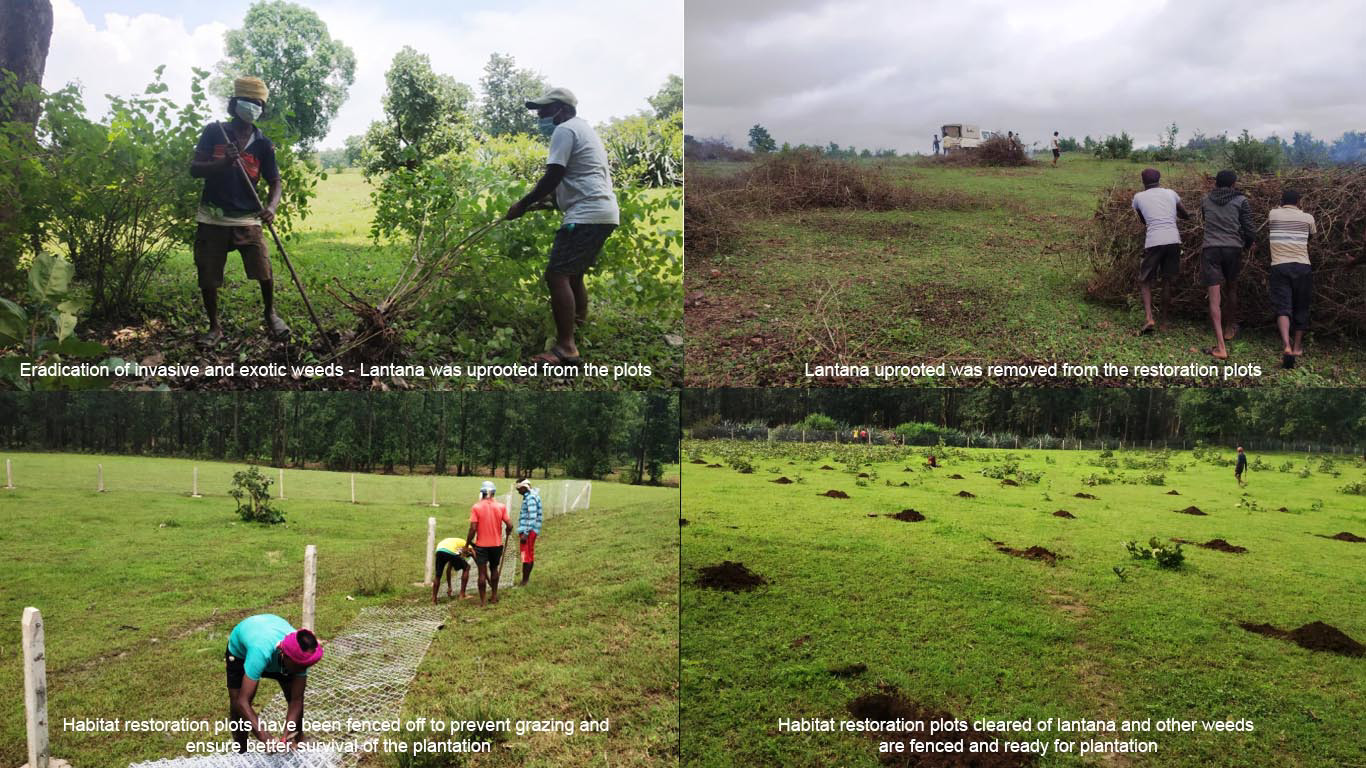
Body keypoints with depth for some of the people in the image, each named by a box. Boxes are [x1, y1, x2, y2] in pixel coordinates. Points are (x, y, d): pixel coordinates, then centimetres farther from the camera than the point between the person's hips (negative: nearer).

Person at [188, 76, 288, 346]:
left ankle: (270, 315, 16)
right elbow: (194, 169, -5)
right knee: (207, 278, 2)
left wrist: (271, 207, -20)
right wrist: (223, 163, -23)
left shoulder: (263, 144, 2)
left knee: (264, 271, -11)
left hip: (247, 219, 0)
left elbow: (275, 182, 1)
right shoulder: (214, 132, -1)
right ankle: (214, 327, 21)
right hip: (212, 219, 0)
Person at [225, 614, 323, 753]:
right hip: (241, 649, -3)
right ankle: (242, 753, 13)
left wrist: (289, 735, -40)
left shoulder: (300, 655, -35)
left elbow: (296, 700, -26)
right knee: (237, 706, -10)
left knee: (296, 698, -4)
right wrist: (267, 739, -52)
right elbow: (242, 702, -46)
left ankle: (297, 746, 16)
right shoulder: (262, 652, -48)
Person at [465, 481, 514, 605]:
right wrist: (508, 532, 16)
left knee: (482, 572, 3)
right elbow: (509, 525, -7)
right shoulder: (501, 507, -5)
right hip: (496, 544, 2)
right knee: (494, 569, 20)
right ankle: (494, 596, 26)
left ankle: (482, 600, 8)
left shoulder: (476, 508, -11)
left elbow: (473, 529, -14)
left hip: (481, 545, -2)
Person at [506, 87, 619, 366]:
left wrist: (523, 204, -3)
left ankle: (566, 348, -21)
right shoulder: (583, 128, 25)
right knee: (573, 274, 22)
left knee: (557, 275, -14)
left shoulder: (564, 130, -7)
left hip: (587, 215, -11)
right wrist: (540, 200, 25)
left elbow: (553, 176, -13)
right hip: (603, 213, 11)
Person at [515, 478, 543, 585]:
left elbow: (532, 517, -24)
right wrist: (522, 531, 24)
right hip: (532, 531, 10)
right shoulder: (528, 497, 14)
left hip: (528, 531, -10)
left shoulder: (531, 498, -17)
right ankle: (527, 578, 24)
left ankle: (524, 581, -1)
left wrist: (525, 533, -24)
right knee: (530, 555, 15)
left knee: (526, 555, -5)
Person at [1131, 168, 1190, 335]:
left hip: (1154, 242, -3)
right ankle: (1164, 322, 18)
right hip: (1174, 240, 3)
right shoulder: (1171, 193, 16)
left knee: (1145, 281, 7)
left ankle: (1149, 318, -13)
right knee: (1168, 281, 13)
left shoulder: (1139, 197, 11)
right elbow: (1186, 215, 27)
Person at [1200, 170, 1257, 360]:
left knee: (1215, 297, -6)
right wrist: (1248, 243, 20)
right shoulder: (1241, 202, 3)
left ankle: (1221, 347, -14)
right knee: (1231, 288, 26)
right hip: (1233, 249, 0)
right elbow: (1249, 230, 0)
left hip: (1210, 250, 0)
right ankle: (1230, 328, 42)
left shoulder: (1206, 201, 10)